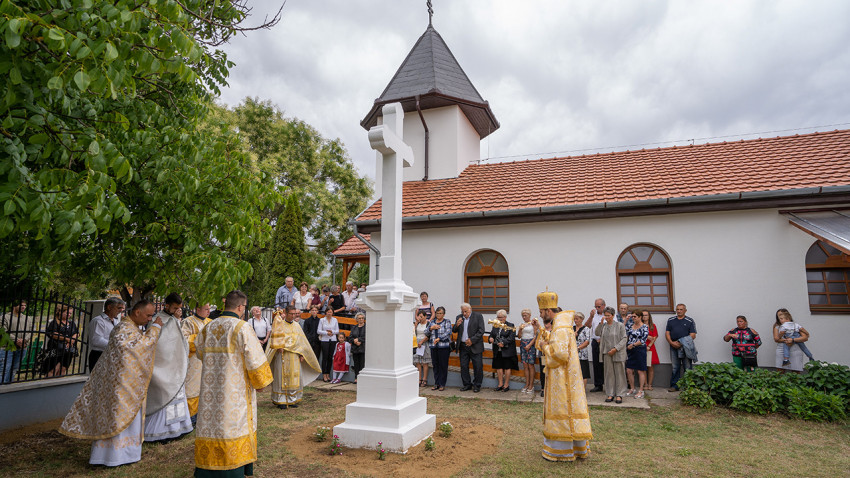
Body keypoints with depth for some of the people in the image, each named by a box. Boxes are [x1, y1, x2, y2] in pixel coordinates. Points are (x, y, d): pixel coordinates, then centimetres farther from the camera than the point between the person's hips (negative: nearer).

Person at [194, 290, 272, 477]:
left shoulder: (208, 327, 3)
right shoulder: (242, 328, -14)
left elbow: (199, 351, 20)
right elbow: (255, 358, -14)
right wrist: (260, 382, 0)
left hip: (210, 387, 5)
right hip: (235, 390, -5)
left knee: (212, 421, 13)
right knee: (233, 423, 4)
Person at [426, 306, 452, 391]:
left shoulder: (447, 322, 2)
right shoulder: (431, 322, 15)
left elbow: (448, 333, -12)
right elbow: (427, 333, 11)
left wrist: (439, 339, -23)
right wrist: (431, 328, -8)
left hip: (444, 347, -4)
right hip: (433, 347, 4)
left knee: (443, 366, -2)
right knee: (435, 366, 6)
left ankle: (442, 384, 6)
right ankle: (436, 384, 15)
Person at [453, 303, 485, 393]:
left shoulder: (478, 316, -2)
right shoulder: (459, 317, 10)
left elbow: (481, 331, -7)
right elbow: (454, 331, 10)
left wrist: (472, 340, -15)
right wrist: (457, 325, -12)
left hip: (475, 347, -4)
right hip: (463, 347, 4)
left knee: (478, 367, -1)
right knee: (463, 366, 7)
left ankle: (477, 385, 13)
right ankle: (467, 384, 20)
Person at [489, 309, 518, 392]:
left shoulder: (510, 326, -3)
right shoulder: (495, 326, 12)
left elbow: (511, 338, -13)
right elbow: (491, 335, 13)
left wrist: (503, 343, -24)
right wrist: (490, 339, -11)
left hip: (507, 351, -5)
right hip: (497, 351, 5)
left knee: (507, 368, 3)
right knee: (499, 368, 8)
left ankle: (506, 385, 12)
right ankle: (500, 384, 19)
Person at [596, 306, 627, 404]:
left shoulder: (620, 325, -1)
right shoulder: (603, 325, 11)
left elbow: (624, 339, -4)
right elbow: (597, 333, -4)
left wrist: (615, 349, -13)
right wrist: (601, 322, -9)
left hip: (618, 353, -3)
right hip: (607, 353, 3)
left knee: (619, 373, 1)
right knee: (609, 373, 6)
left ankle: (619, 395, 9)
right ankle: (610, 394, 12)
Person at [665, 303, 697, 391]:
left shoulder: (690, 321, 4)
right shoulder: (670, 320, 14)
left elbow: (693, 335, -4)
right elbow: (667, 333, 11)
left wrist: (681, 343, -14)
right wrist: (671, 342, -8)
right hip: (674, 347, 3)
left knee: (688, 367, -2)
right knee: (675, 367, 7)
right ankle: (675, 386, 13)